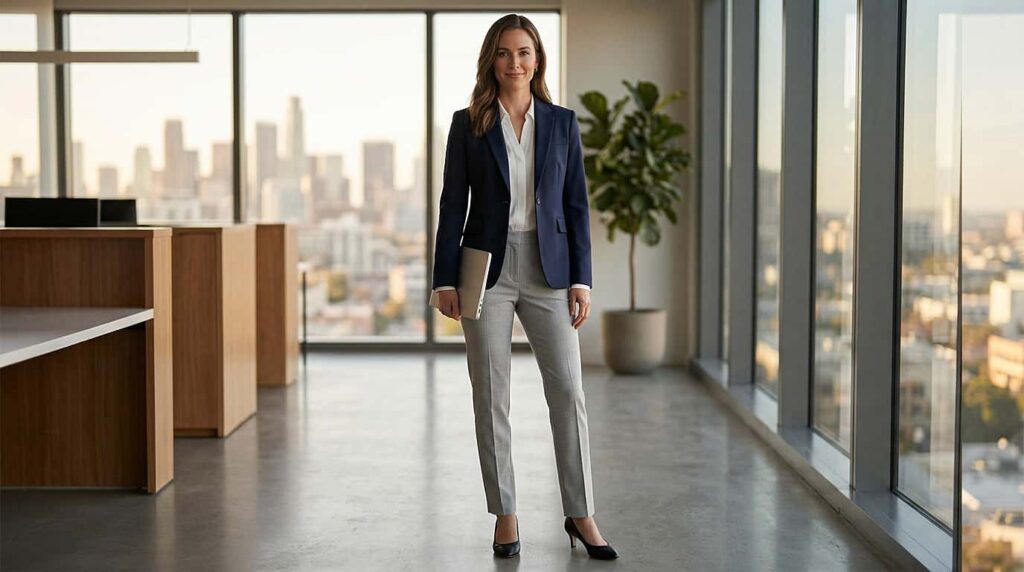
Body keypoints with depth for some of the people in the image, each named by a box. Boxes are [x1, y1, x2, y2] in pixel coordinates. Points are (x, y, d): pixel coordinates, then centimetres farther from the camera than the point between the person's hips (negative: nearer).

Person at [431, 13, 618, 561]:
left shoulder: (562, 122, 6)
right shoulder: (468, 124, 3)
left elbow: (576, 205, 5)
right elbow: (452, 204, 2)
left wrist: (581, 279, -2)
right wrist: (445, 279, -4)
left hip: (548, 269, 1)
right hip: (488, 269, -1)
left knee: (568, 391, -1)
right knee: (491, 397, 3)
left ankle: (581, 515, 9)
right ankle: (505, 515, 14)